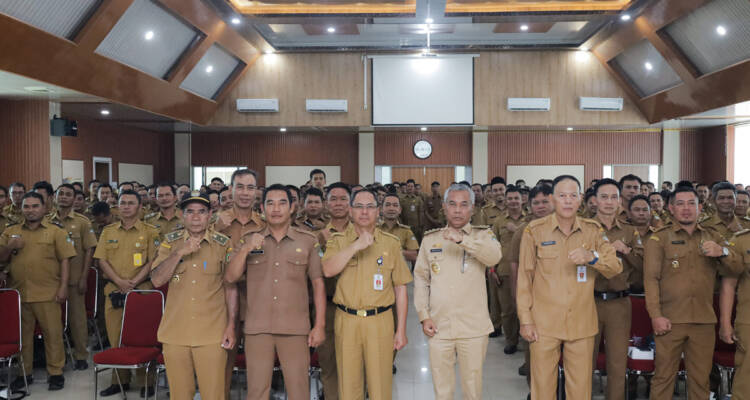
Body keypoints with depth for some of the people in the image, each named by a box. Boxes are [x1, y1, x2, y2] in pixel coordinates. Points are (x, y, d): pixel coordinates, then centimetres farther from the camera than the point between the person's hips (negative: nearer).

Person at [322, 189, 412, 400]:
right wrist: (356, 246, -20)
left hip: (380, 321, 0)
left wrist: (401, 330, 3)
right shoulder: (338, 240, 5)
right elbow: (328, 270, -14)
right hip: (346, 321, 0)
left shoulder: (391, 243, 6)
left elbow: (400, 288, 7)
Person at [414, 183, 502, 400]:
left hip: (473, 326, -1)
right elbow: (420, 278, 9)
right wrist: (424, 316, 1)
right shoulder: (430, 239, 9)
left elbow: (494, 256, -19)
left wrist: (462, 239, -31)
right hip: (438, 326, 2)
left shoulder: (483, 235, 3)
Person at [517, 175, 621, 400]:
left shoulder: (592, 231, 6)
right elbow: (524, 278, 1)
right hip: (544, 323, -2)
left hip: (582, 324, 2)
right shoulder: (534, 231, -1)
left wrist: (592, 257, -19)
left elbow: (616, 268, 2)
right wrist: (525, 319, -3)